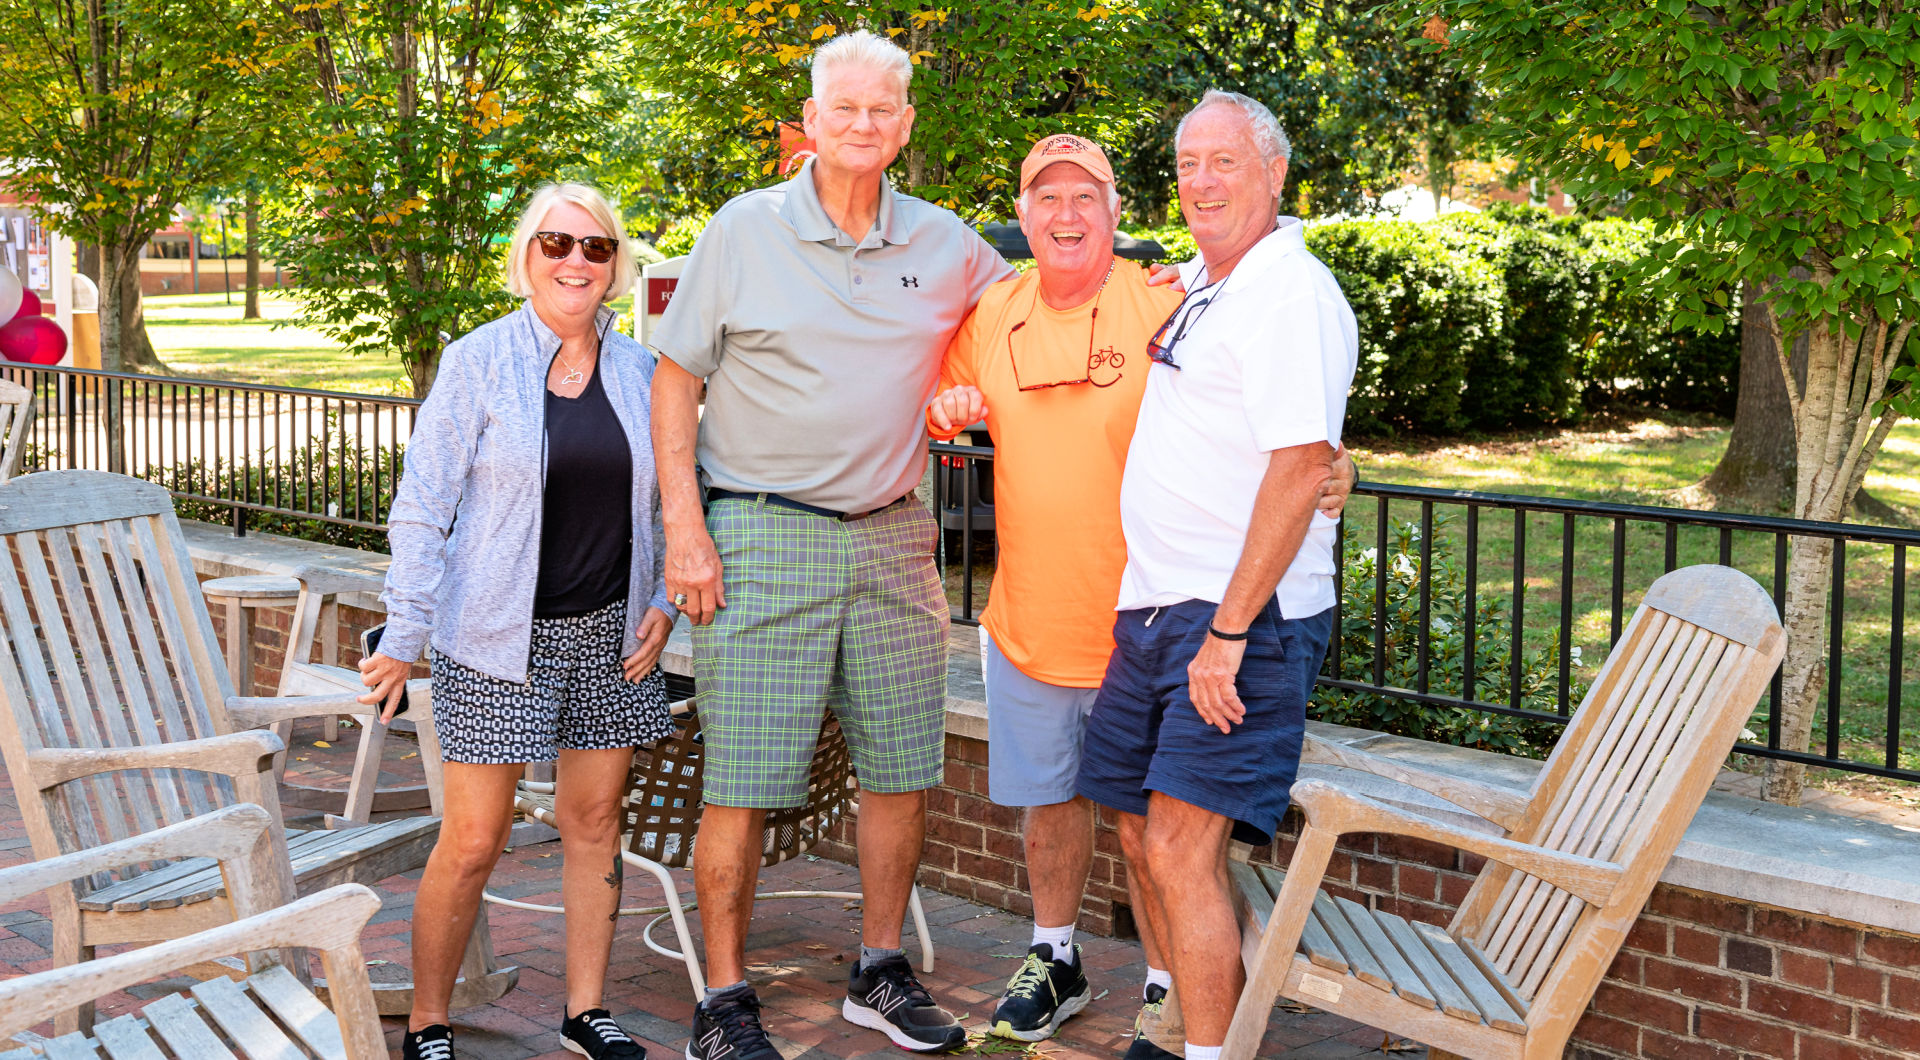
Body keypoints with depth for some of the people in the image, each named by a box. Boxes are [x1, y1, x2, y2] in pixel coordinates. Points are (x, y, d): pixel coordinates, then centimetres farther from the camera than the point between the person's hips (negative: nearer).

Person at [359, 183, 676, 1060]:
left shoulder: (639, 371, 6)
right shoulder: (479, 362, -6)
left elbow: (663, 501, 15)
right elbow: (423, 508, -6)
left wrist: (661, 603, 3)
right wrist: (404, 637, -10)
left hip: (610, 634, 4)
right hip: (498, 640, -4)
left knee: (594, 822, 10)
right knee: (473, 840, -2)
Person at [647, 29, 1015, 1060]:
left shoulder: (946, 245, 7)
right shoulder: (745, 230, -1)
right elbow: (675, 381, 0)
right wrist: (685, 531, -7)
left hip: (892, 539, 4)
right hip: (760, 538, -3)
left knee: (903, 768, 9)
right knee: (741, 781, -3)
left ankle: (879, 973, 27)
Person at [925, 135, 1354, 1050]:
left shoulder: (1163, 307, -9)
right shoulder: (992, 317, 5)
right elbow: (942, 406, 20)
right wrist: (942, 410, -3)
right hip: (1027, 621, 5)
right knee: (1047, 801, 19)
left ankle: (1167, 989, 21)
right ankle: (1054, 959, 39)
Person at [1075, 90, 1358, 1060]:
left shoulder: (1292, 296, -13)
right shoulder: (1193, 283, 15)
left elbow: (1301, 468, -22)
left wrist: (1228, 631, -24)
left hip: (1246, 618, -9)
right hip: (1153, 606, 9)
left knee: (1182, 850, -13)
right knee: (1140, 832, 15)